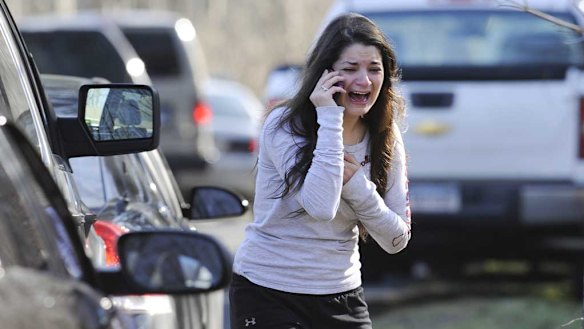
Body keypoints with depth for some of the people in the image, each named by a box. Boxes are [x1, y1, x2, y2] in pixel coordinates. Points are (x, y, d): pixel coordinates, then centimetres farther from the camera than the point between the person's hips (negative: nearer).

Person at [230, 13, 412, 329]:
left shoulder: (385, 141, 2)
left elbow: (396, 239, 0)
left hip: (341, 297, 5)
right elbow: (320, 206, -28)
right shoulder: (283, 126, -13)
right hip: (267, 293, -5)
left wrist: (355, 182, -15)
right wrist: (329, 119, -24)